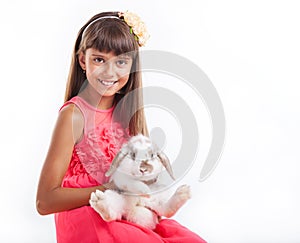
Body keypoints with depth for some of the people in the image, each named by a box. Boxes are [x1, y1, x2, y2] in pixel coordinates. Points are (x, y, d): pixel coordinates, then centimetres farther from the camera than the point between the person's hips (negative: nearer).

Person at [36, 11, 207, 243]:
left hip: (129, 215, 6)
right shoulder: (74, 114, -11)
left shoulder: (127, 110, 7)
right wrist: (111, 189, -18)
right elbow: (45, 201, -14)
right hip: (85, 221, -5)